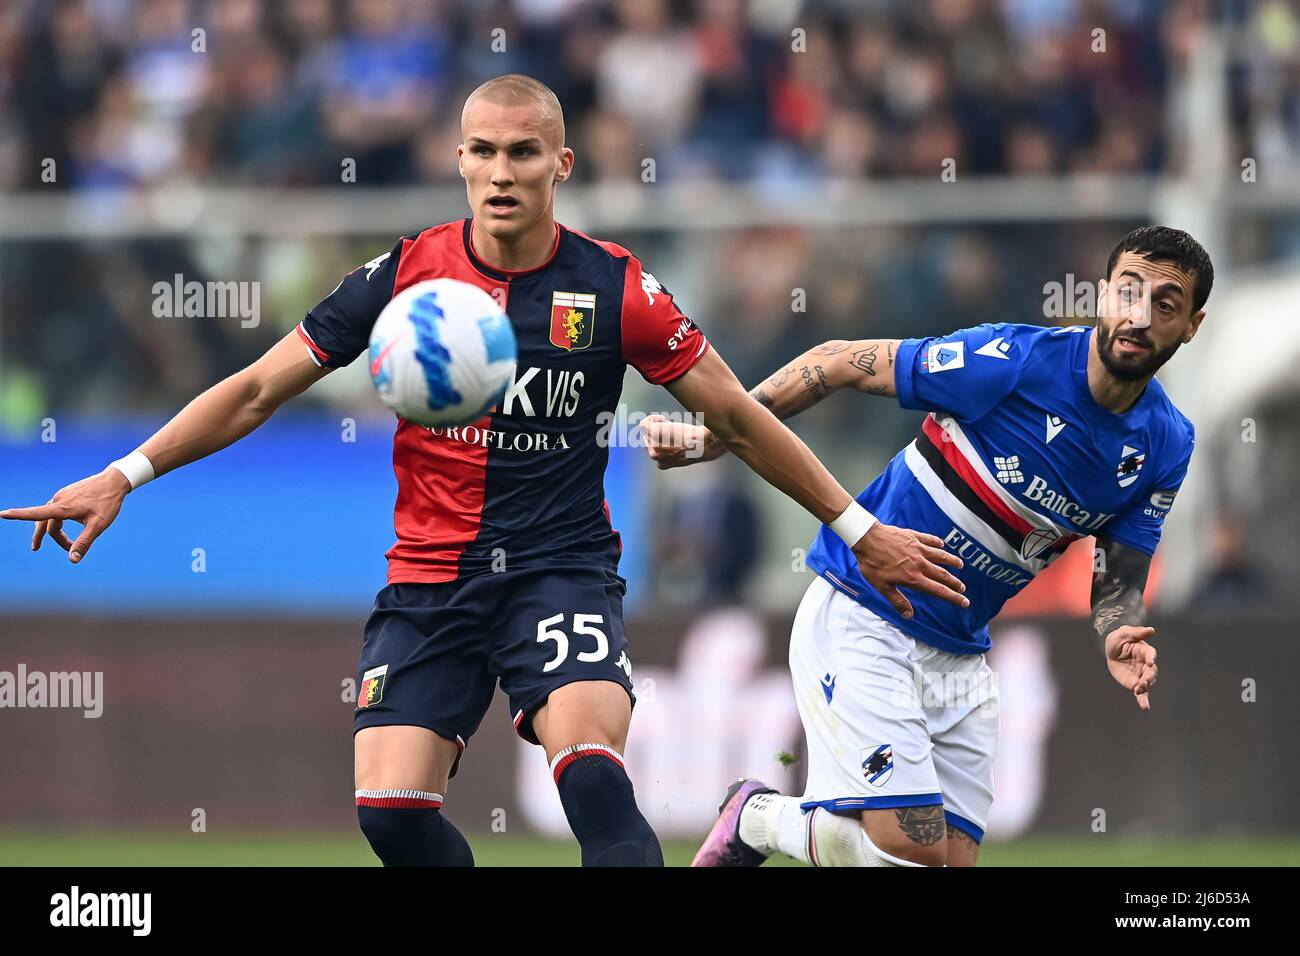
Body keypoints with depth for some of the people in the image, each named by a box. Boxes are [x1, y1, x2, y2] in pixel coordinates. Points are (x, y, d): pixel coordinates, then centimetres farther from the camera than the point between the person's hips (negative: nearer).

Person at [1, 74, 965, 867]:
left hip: (562, 570, -2)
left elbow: (737, 418, 7)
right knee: (391, 809, -12)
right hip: (428, 582, 2)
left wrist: (860, 530, 10)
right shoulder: (407, 275, -2)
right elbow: (258, 390, 4)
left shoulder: (615, 288, -5)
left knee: (593, 778, -27)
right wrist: (122, 477, -4)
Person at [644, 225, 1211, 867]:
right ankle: (755, 818, 11)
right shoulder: (1015, 359, -19)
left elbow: (1118, 578, 5)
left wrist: (1118, 639, -19)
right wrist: (713, 437, -12)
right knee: (912, 849, -18)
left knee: (953, 857, 1)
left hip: (960, 660, 6)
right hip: (859, 624, -6)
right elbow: (838, 363, -11)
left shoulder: (1165, 446, -1)